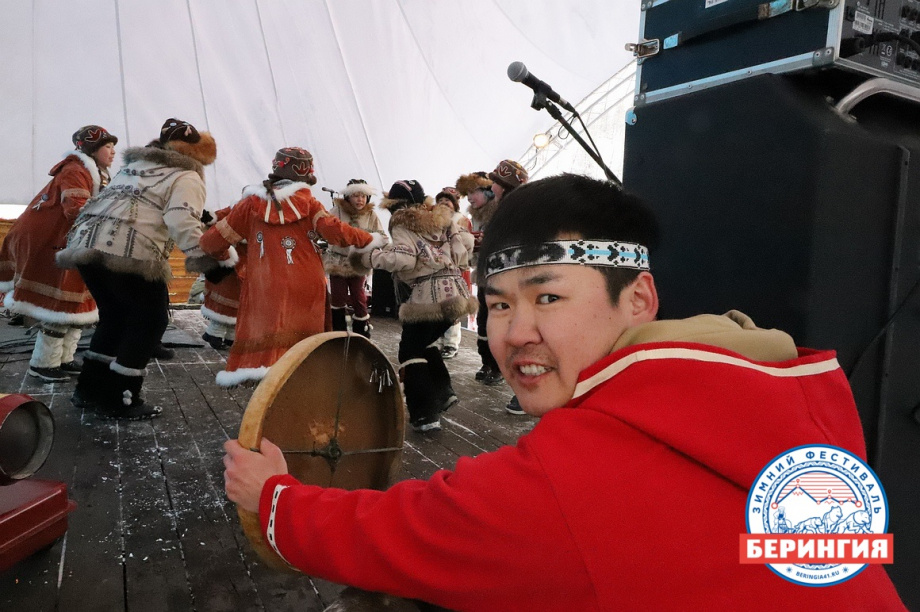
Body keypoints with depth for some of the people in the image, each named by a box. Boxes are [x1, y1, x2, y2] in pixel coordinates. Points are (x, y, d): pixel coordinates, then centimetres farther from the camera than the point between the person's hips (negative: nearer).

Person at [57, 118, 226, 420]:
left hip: (85, 243, 8)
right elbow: (182, 222, -13)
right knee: (149, 320, 7)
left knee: (115, 316, 23)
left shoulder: (134, 165, 31)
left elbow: (113, 205, 27)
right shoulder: (186, 177, 5)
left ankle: (90, 390, 30)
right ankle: (119, 401, 9)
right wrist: (207, 261, -18)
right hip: (129, 252, -8)